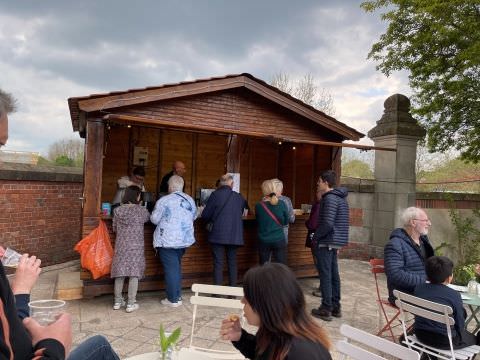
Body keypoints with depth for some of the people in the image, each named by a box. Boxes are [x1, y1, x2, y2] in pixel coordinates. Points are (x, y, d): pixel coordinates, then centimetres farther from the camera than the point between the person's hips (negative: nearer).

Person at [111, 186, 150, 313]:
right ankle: (131, 303, 6)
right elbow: (149, 218, 14)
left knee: (120, 274, 12)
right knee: (134, 274, 3)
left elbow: (114, 228, 8)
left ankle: (117, 301, 22)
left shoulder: (118, 210, 0)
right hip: (136, 247, -3)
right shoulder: (141, 210, -8)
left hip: (121, 246, 3)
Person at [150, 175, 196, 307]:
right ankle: (178, 295, 23)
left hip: (168, 240, -5)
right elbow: (193, 217, 16)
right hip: (185, 239, 6)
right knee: (177, 266, 18)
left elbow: (154, 219, -6)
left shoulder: (164, 200, -12)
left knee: (170, 268, 2)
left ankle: (173, 299, 8)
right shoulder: (190, 200, 4)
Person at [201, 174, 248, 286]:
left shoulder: (216, 194, -8)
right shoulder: (239, 197, 3)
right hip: (234, 235, 3)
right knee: (232, 262, 14)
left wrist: (212, 219, 16)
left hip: (218, 235, -3)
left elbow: (205, 215, -5)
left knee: (218, 263, 4)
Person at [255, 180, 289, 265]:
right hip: (279, 239, 0)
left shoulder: (259, 206, -8)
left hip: (264, 241, 0)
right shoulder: (282, 204, -6)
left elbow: (257, 222, 6)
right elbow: (286, 222, 6)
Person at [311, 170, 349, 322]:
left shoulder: (330, 198, -17)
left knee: (325, 275, -2)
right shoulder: (341, 198, 13)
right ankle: (336, 306, 22)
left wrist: (316, 235, -11)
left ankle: (326, 309, 5)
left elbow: (328, 223, -25)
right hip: (336, 242, 9)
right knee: (334, 274, 14)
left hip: (326, 242, -9)